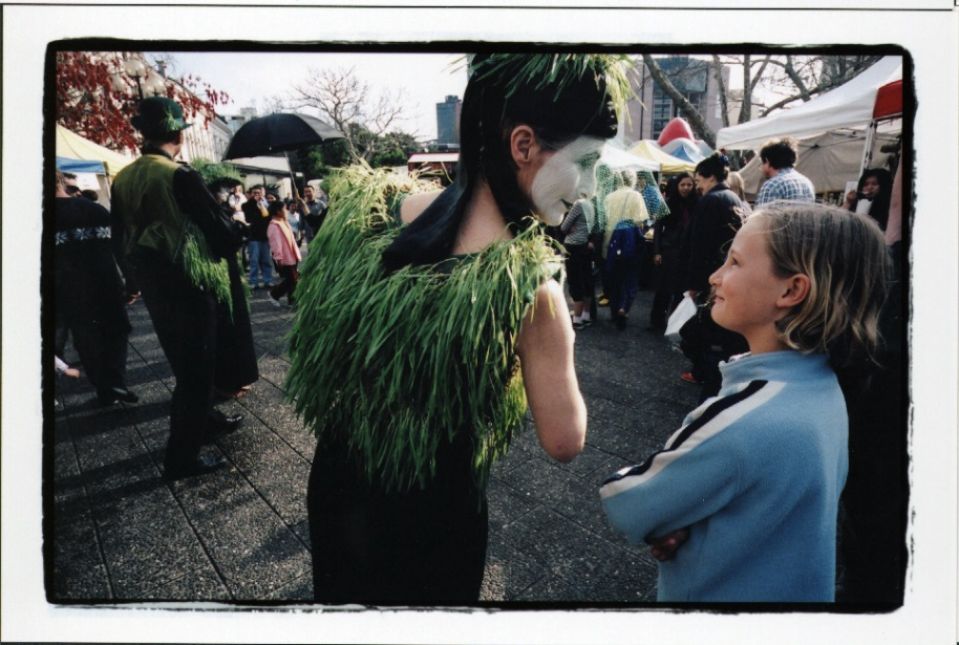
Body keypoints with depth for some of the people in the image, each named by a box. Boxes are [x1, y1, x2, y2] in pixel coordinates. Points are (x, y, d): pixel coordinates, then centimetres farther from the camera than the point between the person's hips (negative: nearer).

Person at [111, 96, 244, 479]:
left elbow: (125, 237, 10)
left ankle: (205, 421, 39)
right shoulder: (180, 176, -19)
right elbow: (222, 235, -18)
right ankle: (181, 457, 8)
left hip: (153, 288, 7)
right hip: (188, 287, -7)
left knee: (184, 363, 22)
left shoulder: (122, 180, 2)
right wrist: (233, 237, 3)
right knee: (195, 368, 3)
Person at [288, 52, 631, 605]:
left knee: (346, 589, 31)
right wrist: (556, 343, -3)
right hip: (431, 516, -4)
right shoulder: (525, 281, -29)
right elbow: (564, 440, -19)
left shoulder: (375, 209, -13)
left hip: (338, 481, 5)